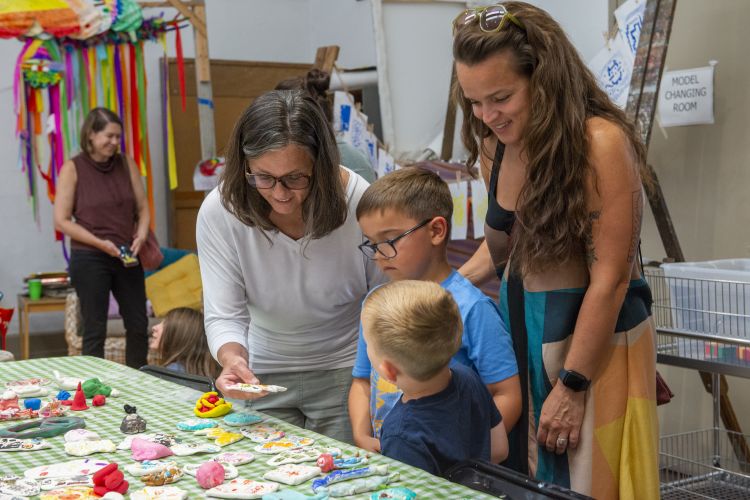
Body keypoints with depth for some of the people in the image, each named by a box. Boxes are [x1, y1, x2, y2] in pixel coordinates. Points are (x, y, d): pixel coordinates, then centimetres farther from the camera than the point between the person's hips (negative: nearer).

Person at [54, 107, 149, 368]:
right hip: (90, 259, -4)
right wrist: (101, 243, -16)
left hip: (127, 258, 5)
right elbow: (61, 220, -8)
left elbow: (143, 208, 11)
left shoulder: (126, 164, 6)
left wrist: (141, 236, -8)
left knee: (139, 325, 9)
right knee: (95, 330, 0)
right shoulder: (73, 168, -6)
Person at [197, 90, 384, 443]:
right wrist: (233, 358, -35)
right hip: (263, 379, 2)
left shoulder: (360, 205, -21)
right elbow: (224, 314, -14)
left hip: (346, 374, -1)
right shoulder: (219, 211, -17)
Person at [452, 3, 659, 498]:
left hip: (597, 334, -6)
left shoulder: (601, 142, -21)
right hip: (518, 327, 6)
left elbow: (610, 279, -20)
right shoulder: (494, 146, 1)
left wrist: (571, 385, -17)